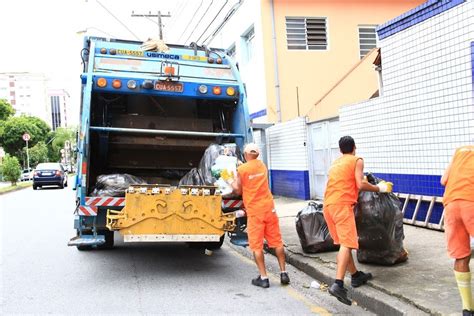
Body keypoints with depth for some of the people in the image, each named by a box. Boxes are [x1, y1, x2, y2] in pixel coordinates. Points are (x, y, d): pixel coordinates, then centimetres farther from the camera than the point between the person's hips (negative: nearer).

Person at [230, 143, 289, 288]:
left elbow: (238, 190, -1)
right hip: (269, 207, 5)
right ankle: (283, 273, 15)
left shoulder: (241, 169, -7)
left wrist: (230, 182, 18)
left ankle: (263, 278, 4)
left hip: (254, 211, -4)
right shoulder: (262, 165, 9)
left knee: (257, 245, 3)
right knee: (277, 241, 11)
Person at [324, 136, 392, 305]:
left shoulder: (335, 163, 25)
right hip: (342, 204, -7)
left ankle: (356, 275, 30)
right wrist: (379, 188, 8)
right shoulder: (357, 161, 6)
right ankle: (338, 284, -26)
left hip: (328, 205, 7)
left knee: (343, 242, 18)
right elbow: (360, 184, -5)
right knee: (347, 243, -13)